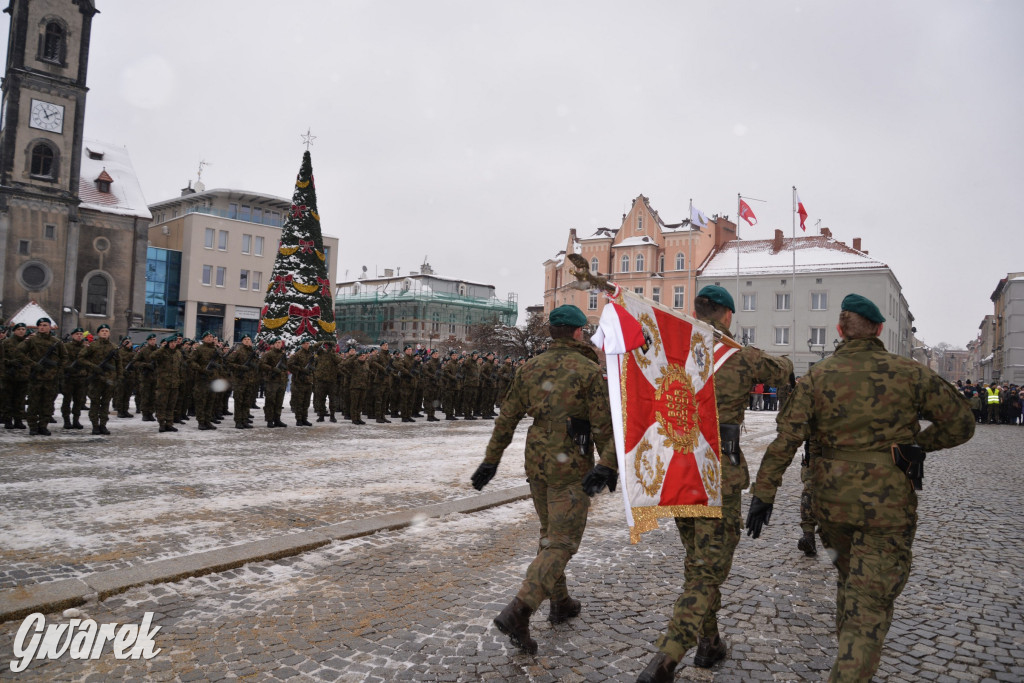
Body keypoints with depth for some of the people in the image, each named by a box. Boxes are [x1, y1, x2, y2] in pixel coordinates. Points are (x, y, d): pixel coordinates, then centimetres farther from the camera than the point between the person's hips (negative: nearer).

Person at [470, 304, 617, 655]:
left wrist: (490, 461, 11)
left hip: (536, 461, 6)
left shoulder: (531, 368, 5)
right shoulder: (590, 372, -10)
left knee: (551, 531, 22)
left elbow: (507, 418, 7)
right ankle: (517, 613, -15)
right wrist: (608, 467, -15)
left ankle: (560, 603, 33)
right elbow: (605, 426, -16)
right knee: (561, 543, -2)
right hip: (571, 467, -6)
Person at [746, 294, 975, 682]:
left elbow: (786, 437, -11)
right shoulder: (909, 373, -5)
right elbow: (960, 424, 1)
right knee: (869, 605, -1)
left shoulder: (817, 377, -4)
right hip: (888, 504, -3)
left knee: (851, 578, 27)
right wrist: (917, 445, 16)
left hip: (832, 500, 3)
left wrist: (764, 493, -8)